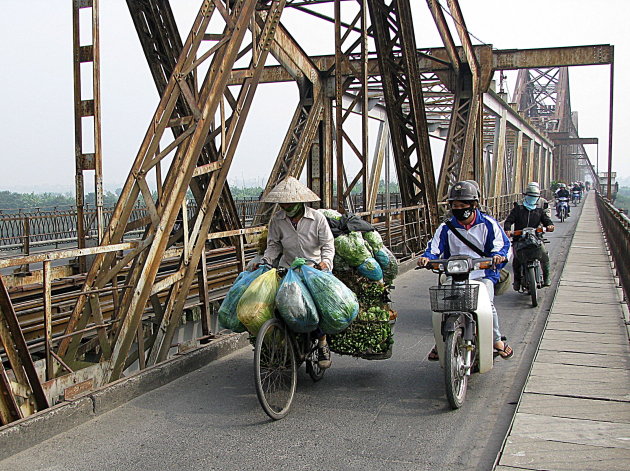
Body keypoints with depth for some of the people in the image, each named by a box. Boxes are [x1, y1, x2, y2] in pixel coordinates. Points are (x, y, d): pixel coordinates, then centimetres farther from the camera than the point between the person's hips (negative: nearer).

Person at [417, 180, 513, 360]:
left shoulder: (488, 224, 4)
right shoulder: (446, 228, 7)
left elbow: (503, 244, -1)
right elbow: (434, 247, 3)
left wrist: (499, 255, -24)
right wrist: (426, 257, -20)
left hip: (483, 274, -1)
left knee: (486, 304, -23)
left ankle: (497, 340, 1)